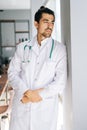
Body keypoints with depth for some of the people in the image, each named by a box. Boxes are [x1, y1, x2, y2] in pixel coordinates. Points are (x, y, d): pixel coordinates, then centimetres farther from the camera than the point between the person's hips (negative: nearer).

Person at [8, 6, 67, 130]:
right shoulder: (22, 47, 7)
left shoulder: (59, 49, 1)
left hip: (46, 107, -1)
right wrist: (25, 93, -14)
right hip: (21, 104, 2)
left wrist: (40, 95, -14)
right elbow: (12, 73, 1)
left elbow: (60, 82, -5)